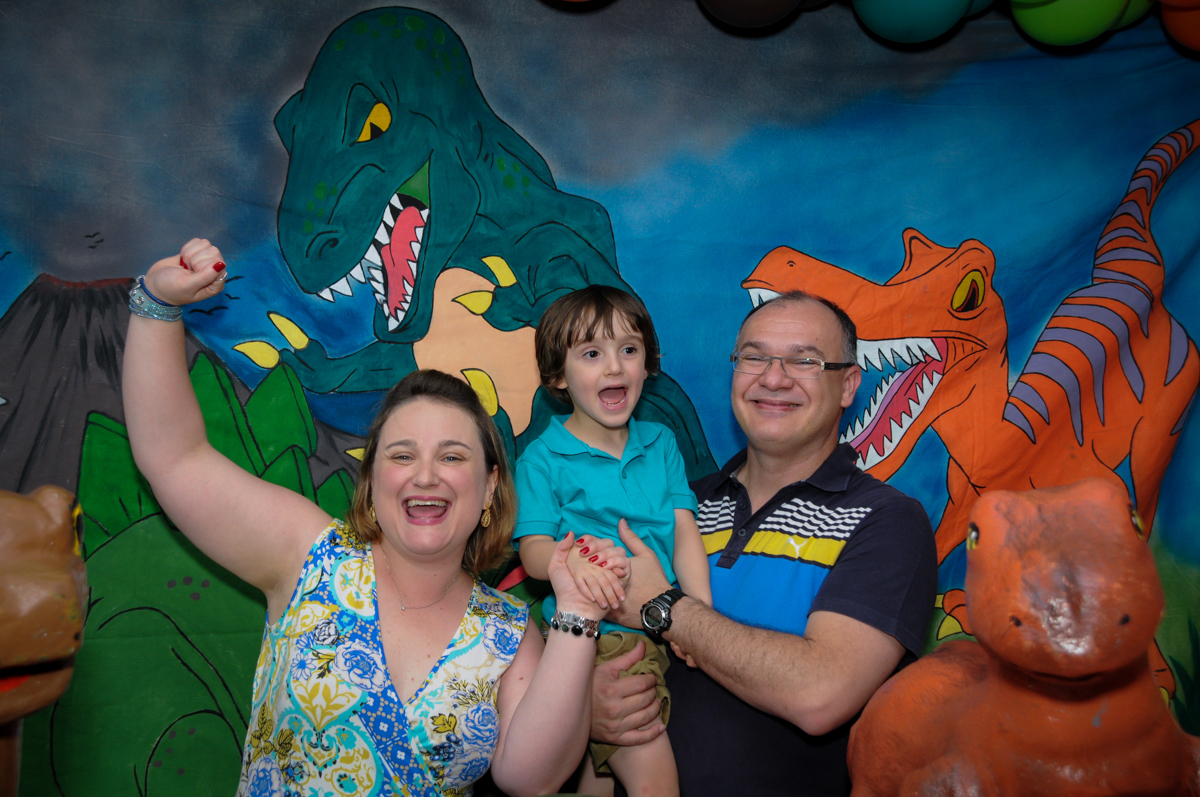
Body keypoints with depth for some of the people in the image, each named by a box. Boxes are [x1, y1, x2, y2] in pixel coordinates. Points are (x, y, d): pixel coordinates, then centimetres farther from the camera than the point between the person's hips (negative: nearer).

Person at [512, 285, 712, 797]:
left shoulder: (660, 443, 12)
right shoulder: (542, 458, -2)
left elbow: (684, 530, 5)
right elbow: (533, 549, -9)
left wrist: (702, 608, -9)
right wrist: (573, 559, -31)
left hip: (669, 630, 4)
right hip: (595, 635, -4)